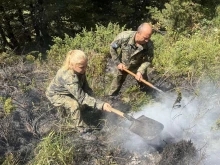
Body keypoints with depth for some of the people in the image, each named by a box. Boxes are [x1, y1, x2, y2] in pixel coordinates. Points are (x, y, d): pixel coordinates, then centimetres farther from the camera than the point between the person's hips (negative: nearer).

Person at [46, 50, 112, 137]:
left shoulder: (79, 70, -17)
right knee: (74, 104, -32)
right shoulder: (68, 77, -42)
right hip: (56, 95, -8)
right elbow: (82, 97, -43)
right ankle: (82, 131, -15)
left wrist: (90, 93, -22)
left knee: (88, 95, -7)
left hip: (69, 92, 8)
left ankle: (71, 112, 17)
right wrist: (101, 105, -47)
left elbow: (84, 85, -3)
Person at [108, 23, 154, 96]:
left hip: (138, 67, 1)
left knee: (145, 86, 12)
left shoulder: (149, 45, -31)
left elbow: (148, 60, -13)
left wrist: (140, 71, -26)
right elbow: (112, 47, -16)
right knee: (116, 82, 13)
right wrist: (118, 63, -14)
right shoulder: (124, 37, -35)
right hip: (122, 65, 0)